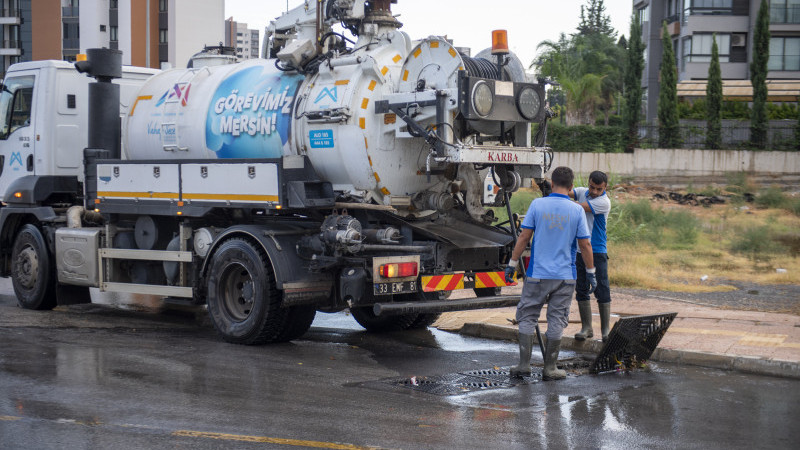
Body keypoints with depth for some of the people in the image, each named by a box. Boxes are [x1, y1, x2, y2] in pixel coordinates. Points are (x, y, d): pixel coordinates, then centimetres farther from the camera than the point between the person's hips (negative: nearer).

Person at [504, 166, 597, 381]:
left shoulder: (537, 205, -3)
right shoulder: (577, 210, -3)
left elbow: (524, 237, -3)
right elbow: (585, 245, -1)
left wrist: (512, 264, 5)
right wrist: (590, 272, 11)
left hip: (538, 274, 0)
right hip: (565, 275, 1)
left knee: (527, 317, 10)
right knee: (556, 321, 7)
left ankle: (524, 364, 8)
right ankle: (549, 368, 11)